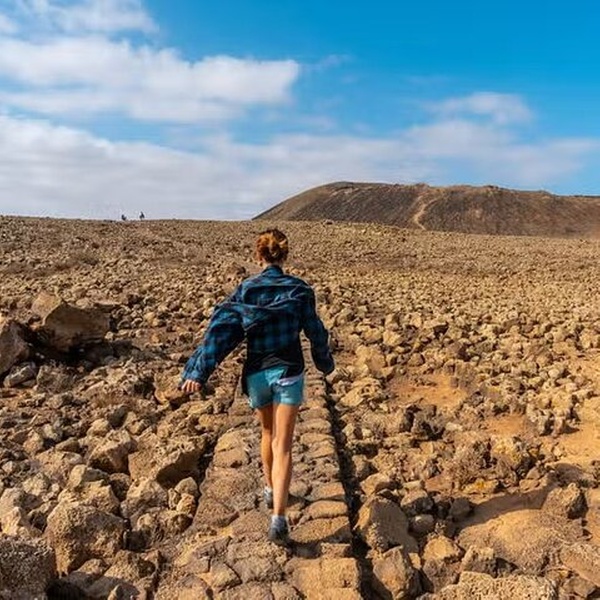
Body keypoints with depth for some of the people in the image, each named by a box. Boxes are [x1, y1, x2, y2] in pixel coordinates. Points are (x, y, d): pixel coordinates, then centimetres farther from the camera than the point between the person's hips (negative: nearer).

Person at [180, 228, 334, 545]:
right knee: (282, 445, 0)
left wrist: (197, 372, -14)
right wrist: (325, 363, 19)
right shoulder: (300, 289, -5)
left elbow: (220, 330, -12)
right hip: (288, 373, -1)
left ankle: (270, 489, 44)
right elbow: (315, 331, 2)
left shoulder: (244, 290, -5)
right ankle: (278, 518, -11)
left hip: (257, 374, 2)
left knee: (268, 433, 25)